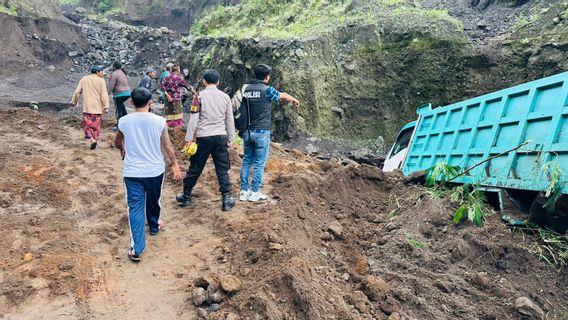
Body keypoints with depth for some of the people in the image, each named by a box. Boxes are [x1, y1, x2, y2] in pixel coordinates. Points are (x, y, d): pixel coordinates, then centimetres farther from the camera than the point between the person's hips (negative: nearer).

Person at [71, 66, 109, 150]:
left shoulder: (84, 79, 6)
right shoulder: (101, 81, -3)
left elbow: (77, 92, 7)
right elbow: (104, 95, -8)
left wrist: (74, 101, 18)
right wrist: (106, 107, -7)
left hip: (87, 107, 1)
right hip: (97, 107, -1)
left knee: (87, 124, 6)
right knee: (96, 125, 11)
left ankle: (92, 140, -12)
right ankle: (95, 139, 16)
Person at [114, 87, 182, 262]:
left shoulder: (124, 121, -5)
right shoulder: (159, 121, -10)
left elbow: (118, 142, 14)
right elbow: (167, 146, -4)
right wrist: (175, 164, 9)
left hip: (132, 172, 0)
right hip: (155, 170, 0)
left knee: (135, 208, 2)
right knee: (153, 202, 24)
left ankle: (136, 249, -1)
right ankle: (154, 226, 48)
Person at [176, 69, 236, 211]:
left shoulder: (200, 96, -4)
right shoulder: (225, 97, 4)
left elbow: (194, 119, -7)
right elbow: (229, 120, 7)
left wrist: (189, 138, -1)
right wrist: (231, 139, 14)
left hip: (204, 137, -2)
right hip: (221, 137, 2)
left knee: (195, 168, 11)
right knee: (222, 170, 7)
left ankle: (186, 196, 25)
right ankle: (226, 200, 9)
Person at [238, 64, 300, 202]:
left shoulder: (246, 89, 6)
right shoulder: (267, 90, -8)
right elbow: (283, 96, 10)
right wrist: (295, 100, 30)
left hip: (247, 131, 6)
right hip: (261, 132, -5)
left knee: (247, 161, 12)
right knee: (259, 163, 3)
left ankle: (244, 191, 15)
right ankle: (255, 193, 8)